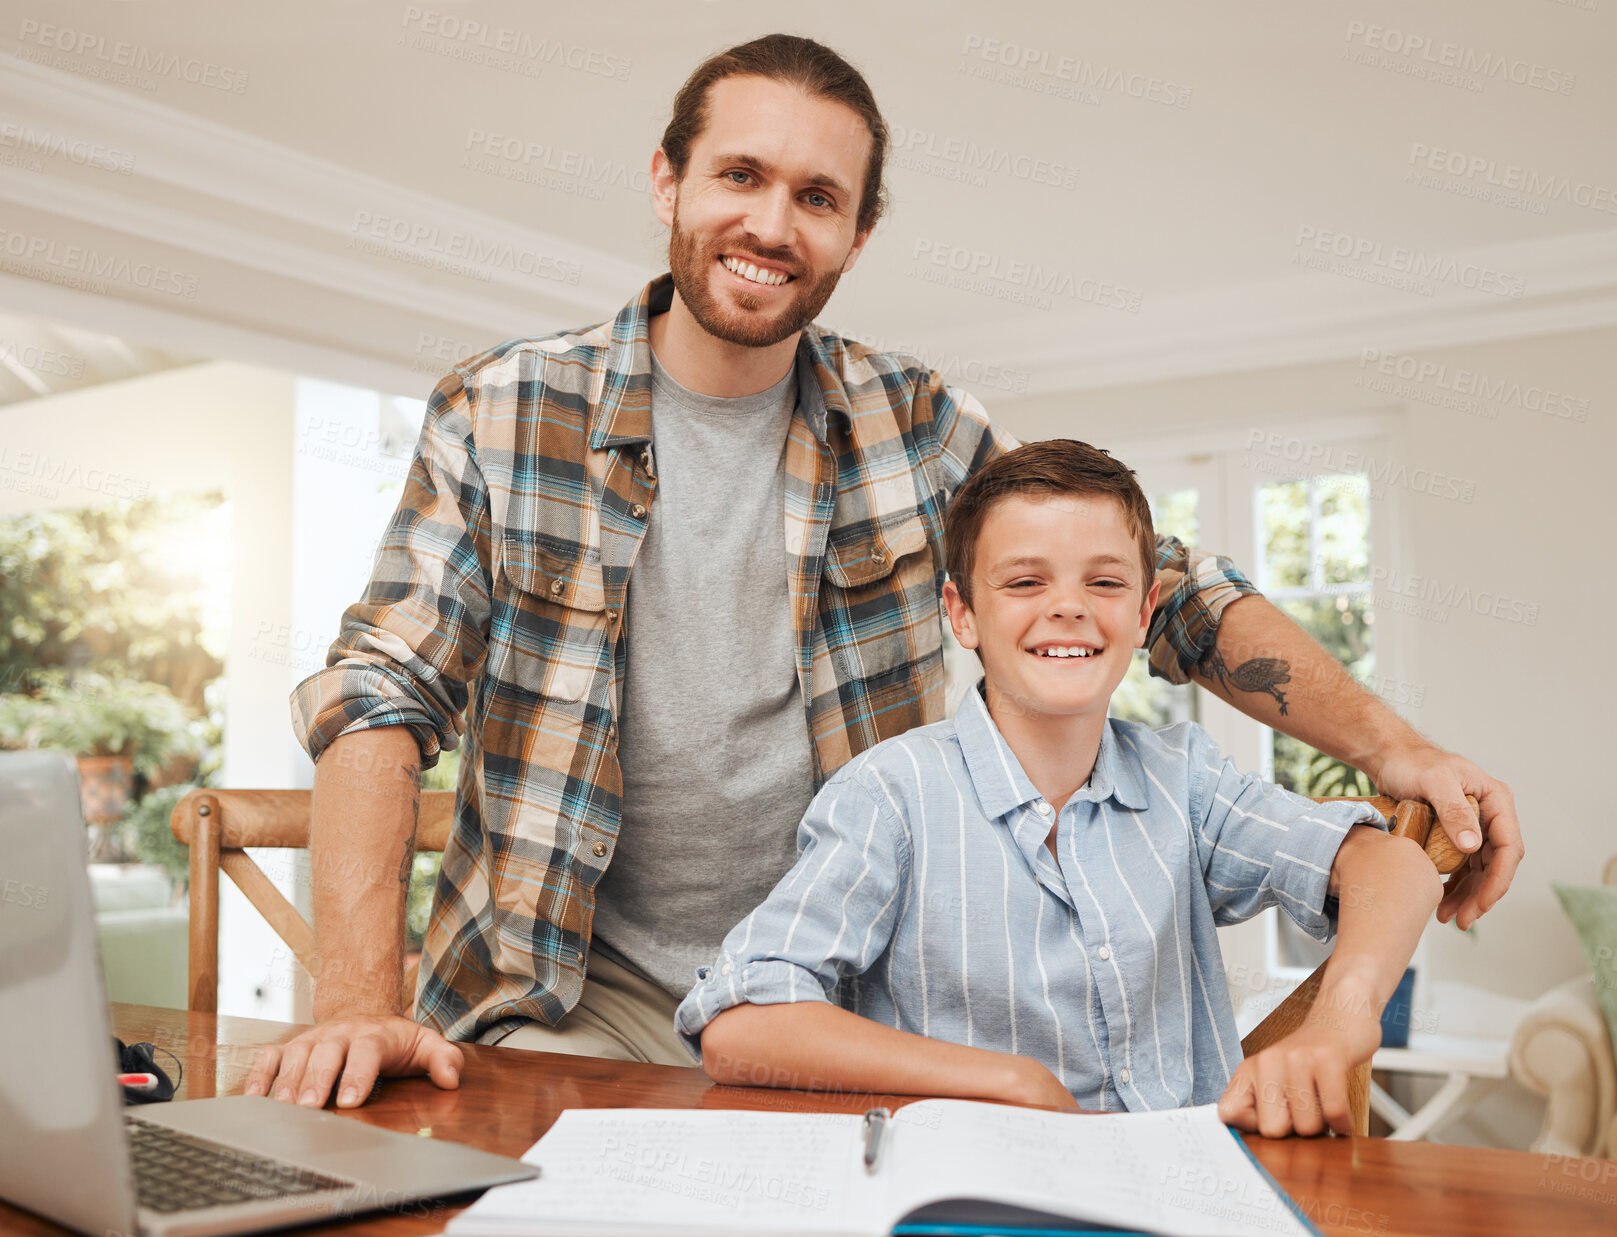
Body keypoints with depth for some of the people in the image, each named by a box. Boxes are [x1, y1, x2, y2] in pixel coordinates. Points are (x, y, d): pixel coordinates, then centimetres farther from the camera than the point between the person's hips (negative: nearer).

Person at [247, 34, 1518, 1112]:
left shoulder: (914, 423, 1)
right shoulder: (503, 415, -4)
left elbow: (1166, 585, 4)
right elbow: (385, 690, -9)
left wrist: (1392, 744, -10)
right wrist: (361, 999, -22)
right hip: (582, 1000, -1)